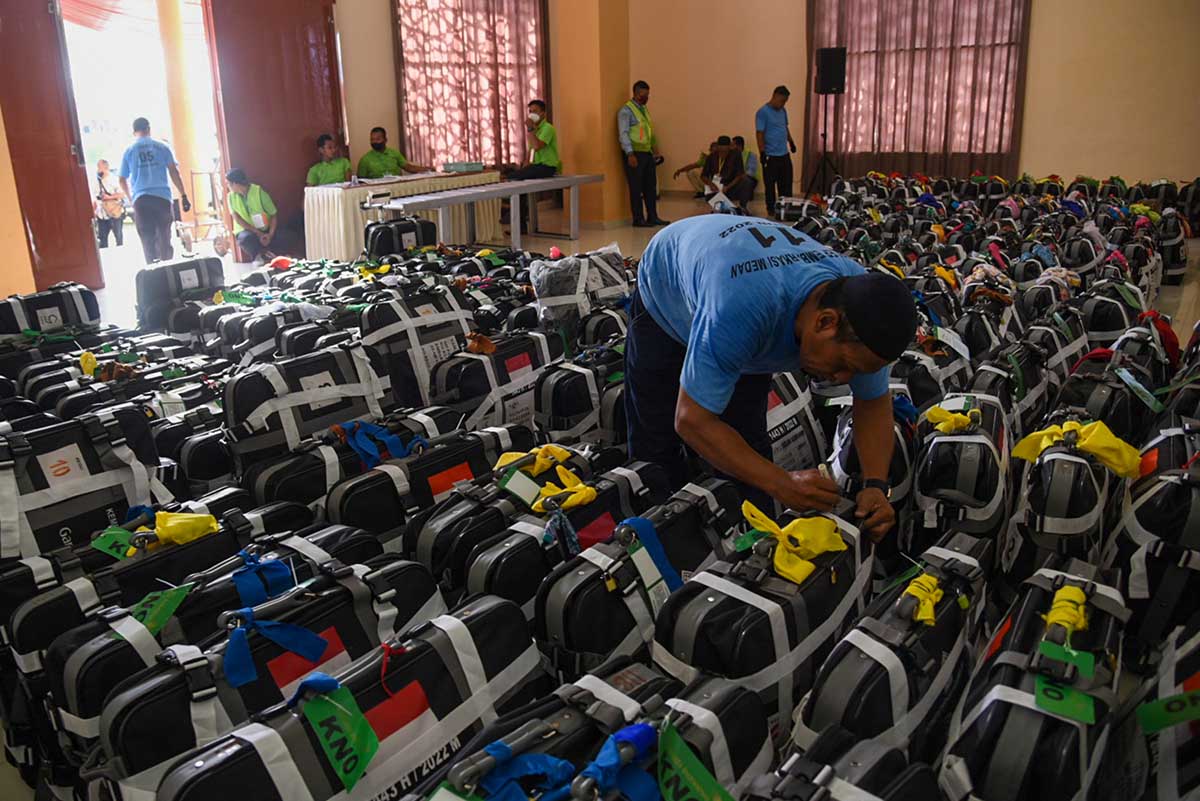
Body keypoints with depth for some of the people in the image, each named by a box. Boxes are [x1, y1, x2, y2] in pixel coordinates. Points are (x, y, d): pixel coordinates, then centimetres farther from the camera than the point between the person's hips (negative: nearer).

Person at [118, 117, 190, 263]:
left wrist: (131, 198, 29)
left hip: (141, 200, 0)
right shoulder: (162, 146, 8)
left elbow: (123, 181, 13)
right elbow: (174, 171, 0)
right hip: (162, 197, 0)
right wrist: (183, 196, 2)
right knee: (164, 239, 6)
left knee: (148, 241, 2)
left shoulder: (129, 151, 11)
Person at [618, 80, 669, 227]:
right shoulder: (626, 110, -8)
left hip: (647, 153, 8)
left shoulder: (644, 109, 17)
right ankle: (638, 219, 4)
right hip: (635, 154, -8)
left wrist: (655, 149, 17)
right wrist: (630, 154, -22)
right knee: (636, 187, -2)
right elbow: (623, 134, -15)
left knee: (651, 186, 10)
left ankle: (652, 216, 17)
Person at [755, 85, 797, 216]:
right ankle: (771, 209, 12)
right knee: (770, 184, 3)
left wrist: (791, 142, 21)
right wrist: (762, 153, -17)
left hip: (784, 154, 7)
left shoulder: (783, 111, 12)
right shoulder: (763, 112, -11)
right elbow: (759, 134, -14)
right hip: (771, 155, -7)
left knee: (786, 183, 11)